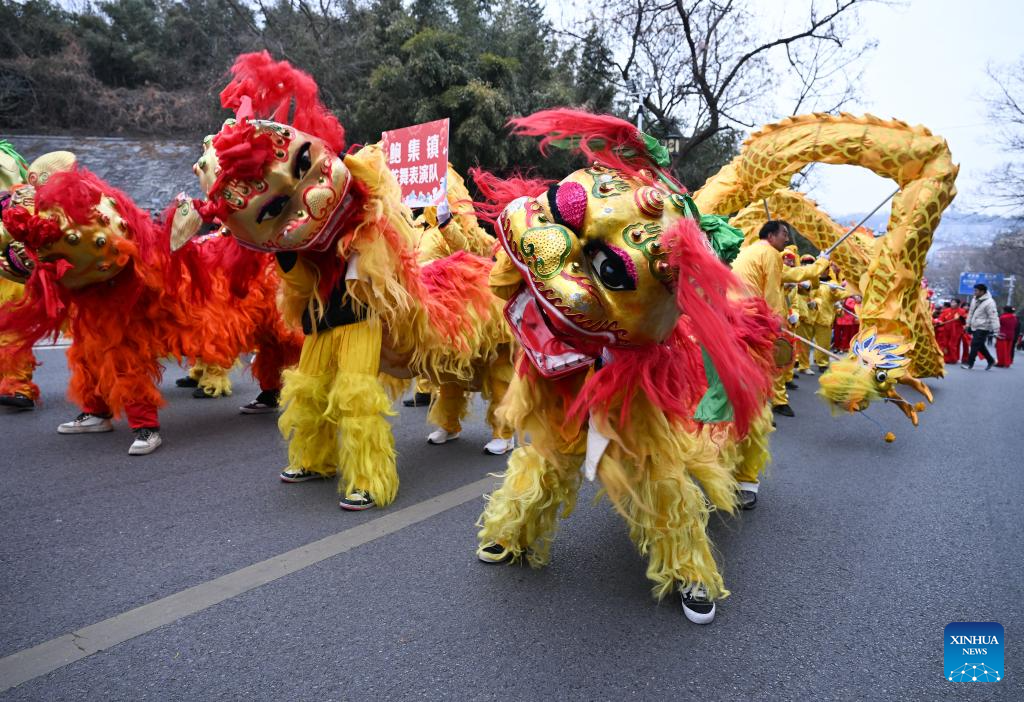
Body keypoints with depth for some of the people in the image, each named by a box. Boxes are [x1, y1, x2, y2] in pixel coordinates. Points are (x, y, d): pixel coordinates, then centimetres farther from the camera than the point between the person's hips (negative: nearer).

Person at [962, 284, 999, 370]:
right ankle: (991, 360, 30)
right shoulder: (974, 300, 9)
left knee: (975, 345, -8)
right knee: (980, 345, 15)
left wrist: (996, 330, -20)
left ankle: (970, 363, -2)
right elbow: (971, 313, 20)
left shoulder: (989, 302, -17)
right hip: (975, 327, 9)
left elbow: (993, 317, -19)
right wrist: (968, 324, 22)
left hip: (983, 328, -9)